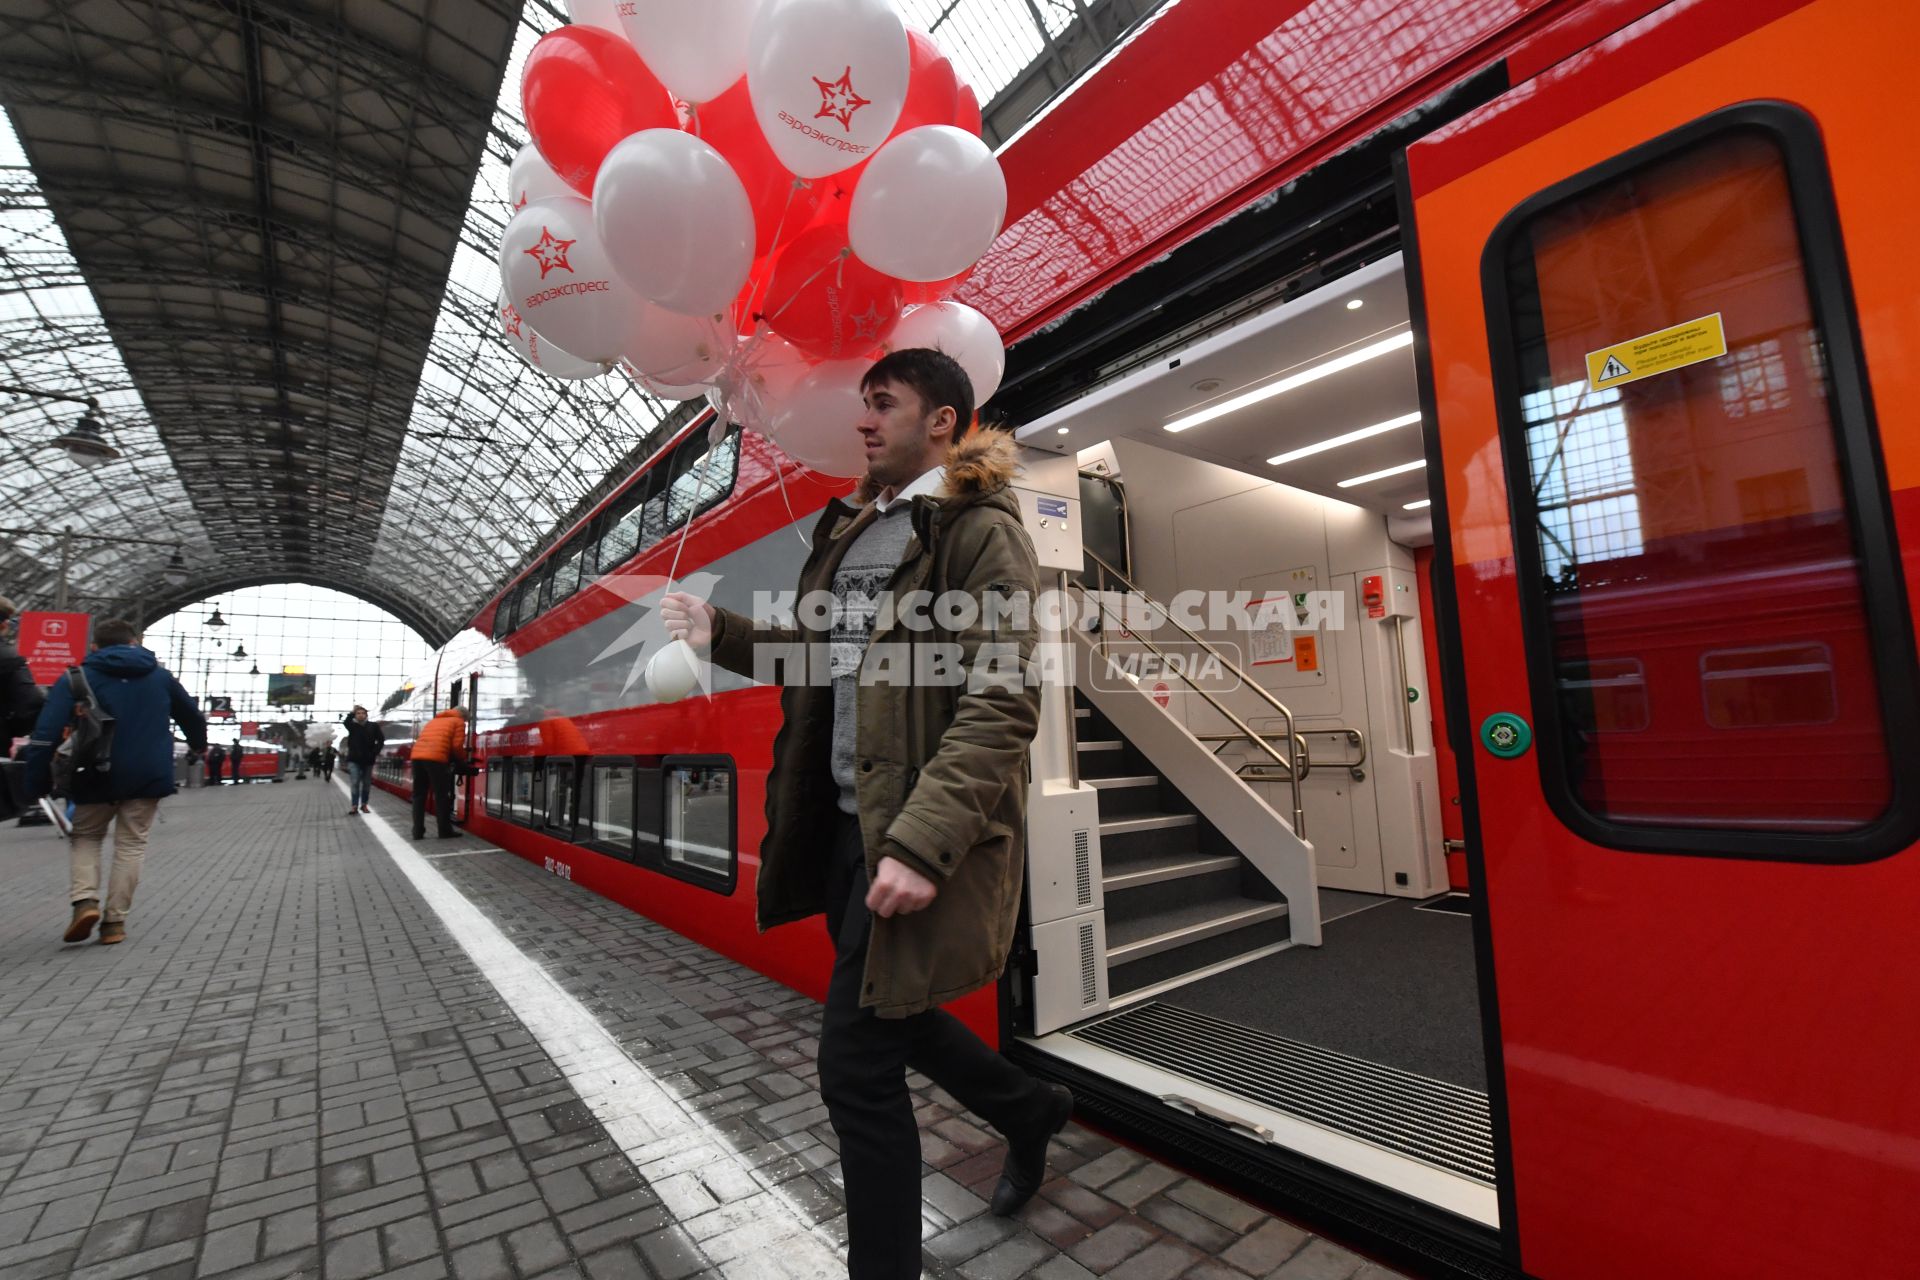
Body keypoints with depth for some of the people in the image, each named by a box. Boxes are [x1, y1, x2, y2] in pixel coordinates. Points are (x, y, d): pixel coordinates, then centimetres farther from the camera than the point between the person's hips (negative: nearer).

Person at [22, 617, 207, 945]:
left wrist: (38, 782, -6)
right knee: (131, 844, 9)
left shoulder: (77, 677, 1)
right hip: (148, 776, 1)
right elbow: (192, 716, 22)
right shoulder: (160, 675, 10)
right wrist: (198, 745, 41)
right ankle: (115, 921, 8)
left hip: (97, 776, -1)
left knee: (86, 836, 20)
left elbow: (47, 731, -9)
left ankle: (85, 900, 0)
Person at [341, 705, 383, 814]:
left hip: (368, 759, 1)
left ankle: (364, 805, 18)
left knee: (367, 783, 8)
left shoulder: (373, 726, 3)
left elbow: (381, 739, 3)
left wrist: (376, 752, -6)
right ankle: (354, 806, -7)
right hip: (354, 759, -1)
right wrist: (352, 711, -32)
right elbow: (345, 722, -23)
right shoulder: (352, 725, 1)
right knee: (354, 783, -7)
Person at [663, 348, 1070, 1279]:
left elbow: (1002, 705, -19)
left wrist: (921, 844, -26)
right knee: (888, 1017, 23)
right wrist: (723, 635, 6)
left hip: (917, 834, -8)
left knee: (858, 1067, 1)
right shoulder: (851, 527, 15)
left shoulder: (981, 530, -10)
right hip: (843, 822, 9)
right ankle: (1029, 1108, 50)